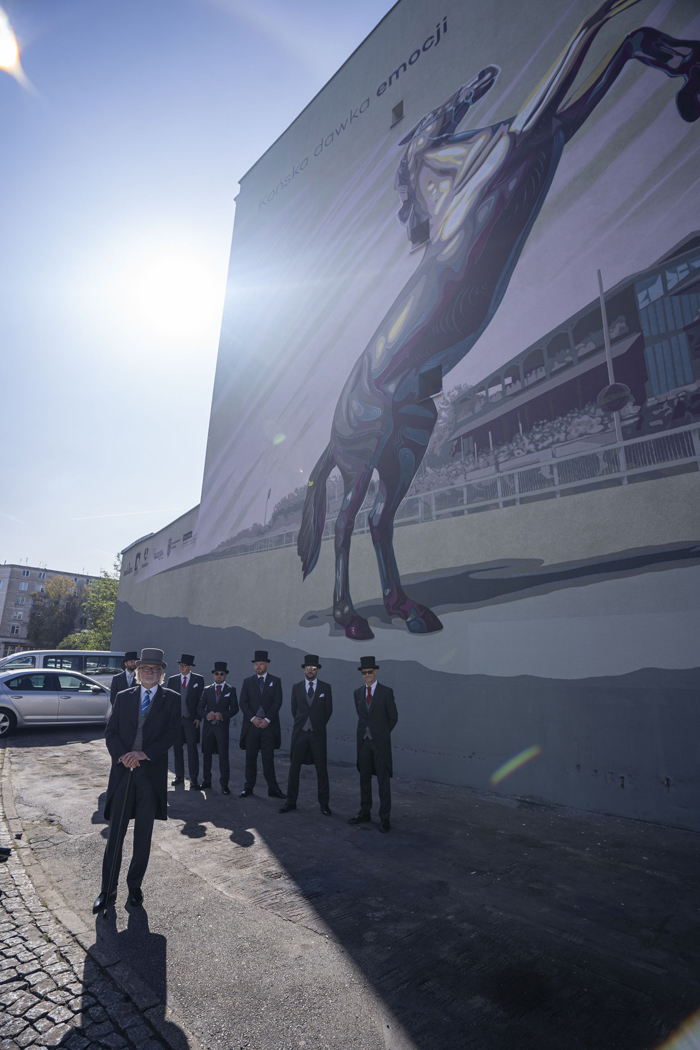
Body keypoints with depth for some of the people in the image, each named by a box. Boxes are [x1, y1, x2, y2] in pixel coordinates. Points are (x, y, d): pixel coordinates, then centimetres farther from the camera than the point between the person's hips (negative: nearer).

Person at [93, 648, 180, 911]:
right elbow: (110, 732, 3)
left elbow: (172, 732, -8)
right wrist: (123, 756, -13)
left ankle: (135, 886, 28)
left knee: (143, 835, 11)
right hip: (122, 771, 1)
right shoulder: (123, 697, 7)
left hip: (152, 773, -1)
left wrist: (144, 753, -18)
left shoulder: (171, 699, 0)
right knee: (115, 833, 7)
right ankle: (108, 889, 23)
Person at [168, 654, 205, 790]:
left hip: (191, 719, -3)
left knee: (192, 749, -3)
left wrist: (198, 717, -6)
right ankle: (179, 776, 23)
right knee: (177, 747, 9)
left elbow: (201, 700, -1)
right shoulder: (172, 679, 7)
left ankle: (194, 779, 3)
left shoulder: (198, 679, 0)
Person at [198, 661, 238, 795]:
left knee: (223, 755, -4)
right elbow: (200, 708, 6)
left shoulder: (231, 690, 4)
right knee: (206, 754, 10)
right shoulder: (207, 690, 9)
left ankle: (224, 784, 5)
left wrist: (223, 715, -17)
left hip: (222, 726, -3)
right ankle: (206, 781, 24)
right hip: (208, 725, 3)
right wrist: (206, 715, -14)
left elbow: (234, 708, -1)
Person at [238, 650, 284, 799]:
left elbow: (277, 702, -2)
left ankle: (273, 789, 8)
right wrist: (253, 718, -12)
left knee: (268, 759, 2)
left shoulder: (275, 681, 4)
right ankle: (248, 788, 19)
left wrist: (267, 719, -12)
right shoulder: (247, 681, 7)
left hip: (269, 725, -1)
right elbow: (243, 703, 0)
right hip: (251, 725, 1)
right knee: (250, 758, 8)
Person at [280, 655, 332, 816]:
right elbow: (294, 709, 12)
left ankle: (324, 803, 14)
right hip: (299, 732, 2)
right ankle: (291, 801, 19)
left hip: (318, 733, -1)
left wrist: (318, 725, 10)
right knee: (294, 767, 7)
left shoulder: (325, 687, 0)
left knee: (321, 768, 3)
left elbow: (328, 710, 6)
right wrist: (301, 724, 11)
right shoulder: (296, 687, 5)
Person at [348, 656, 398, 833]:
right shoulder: (357, 692, 6)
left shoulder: (386, 692, -7)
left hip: (380, 742, -4)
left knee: (383, 780, 2)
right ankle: (365, 812, 25)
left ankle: (384, 817, 10)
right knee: (364, 778, 13)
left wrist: (382, 733, 8)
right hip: (363, 740, 4)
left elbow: (393, 717, 0)